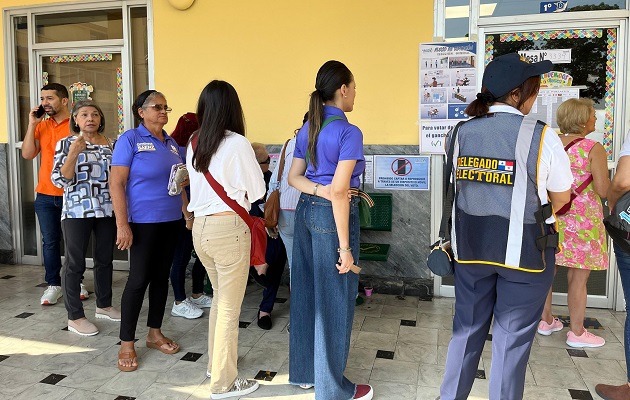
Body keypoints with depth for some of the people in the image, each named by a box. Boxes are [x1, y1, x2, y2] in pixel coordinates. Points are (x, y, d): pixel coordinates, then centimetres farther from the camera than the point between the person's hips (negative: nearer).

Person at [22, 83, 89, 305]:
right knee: (50, 241, 8)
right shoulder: (41, 126, 8)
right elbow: (27, 154, 2)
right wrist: (31, 124, -4)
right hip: (45, 196, 4)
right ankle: (53, 284, 18)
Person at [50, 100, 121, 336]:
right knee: (75, 263, 0)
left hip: (107, 210, 4)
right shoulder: (66, 143, -2)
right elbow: (59, 180, -8)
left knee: (105, 259, 13)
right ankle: (75, 317, 10)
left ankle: (104, 305, 29)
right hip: (77, 211, -4)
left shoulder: (111, 144, 8)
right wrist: (73, 153, -19)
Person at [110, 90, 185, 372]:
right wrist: (122, 225, -18)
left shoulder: (171, 143, 12)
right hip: (143, 221, -6)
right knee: (139, 279, -2)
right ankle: (126, 344, 12)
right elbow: (116, 183, -12)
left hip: (171, 221, 6)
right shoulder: (130, 139, -7)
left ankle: (154, 333, 27)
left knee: (161, 276, 12)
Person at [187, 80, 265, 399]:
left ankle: (216, 363, 39)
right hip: (228, 228, -7)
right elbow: (257, 189, -4)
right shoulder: (237, 143, -13)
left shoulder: (194, 144, 6)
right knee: (229, 309, 6)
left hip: (201, 226, 7)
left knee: (220, 298, 24)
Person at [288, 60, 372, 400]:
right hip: (332, 216, -8)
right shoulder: (348, 132, -16)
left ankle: (304, 371, 32)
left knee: (306, 293, 16)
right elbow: (339, 193, -22)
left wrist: (319, 190, -8)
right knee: (334, 301, 3)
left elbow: (293, 177, 8)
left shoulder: (307, 129, 9)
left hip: (306, 210, 8)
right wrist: (345, 247, -19)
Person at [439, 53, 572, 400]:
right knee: (511, 338, 10)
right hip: (524, 251, -4)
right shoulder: (542, 137, -12)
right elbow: (561, 198, -2)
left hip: (471, 248, 4)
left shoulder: (464, 132, -1)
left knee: (467, 329, 18)